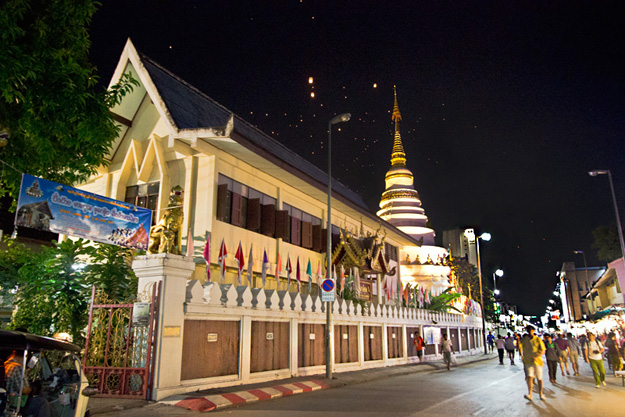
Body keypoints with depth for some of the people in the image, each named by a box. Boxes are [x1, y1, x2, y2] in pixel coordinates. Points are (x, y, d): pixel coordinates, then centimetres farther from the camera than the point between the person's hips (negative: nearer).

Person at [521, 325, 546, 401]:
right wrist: (524, 362, 14)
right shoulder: (525, 340, 6)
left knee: (539, 378, 8)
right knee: (529, 377, -14)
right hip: (528, 362, 1)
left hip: (537, 361, -1)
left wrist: (536, 357, -21)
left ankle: (541, 394, 25)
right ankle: (529, 394, -18)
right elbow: (524, 351, 15)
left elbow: (543, 351, -6)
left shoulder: (538, 339, -3)